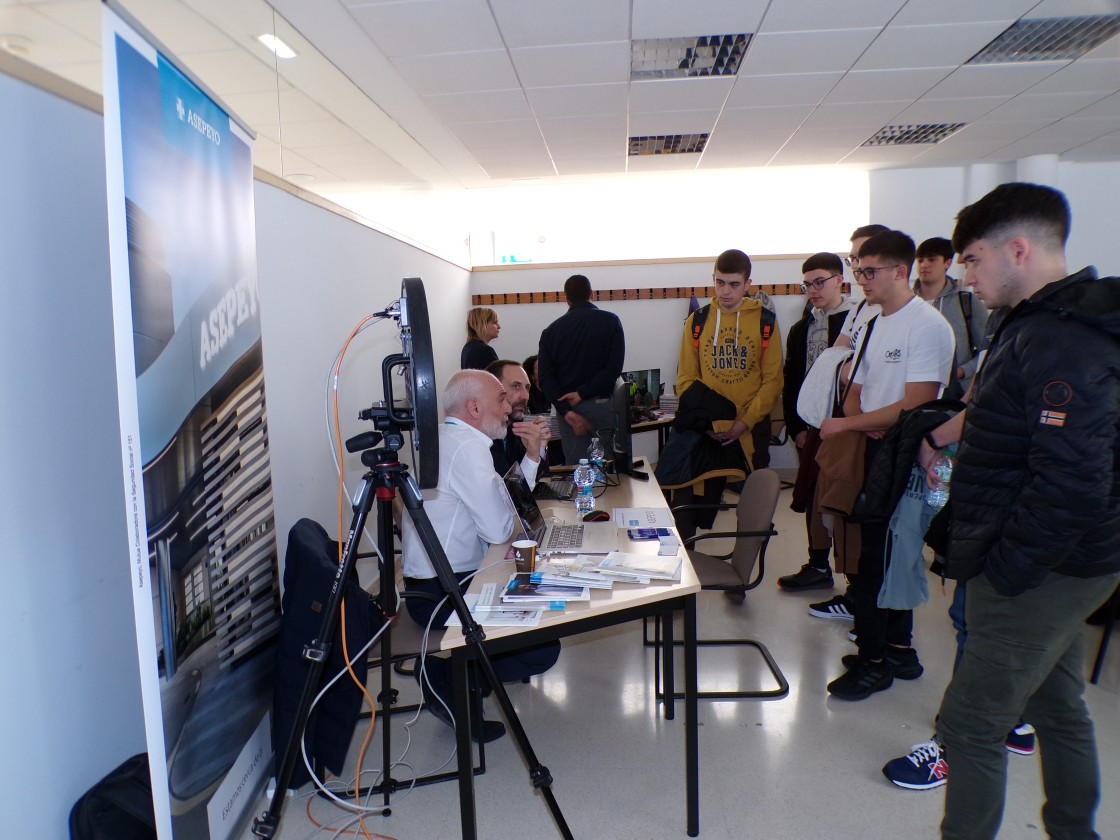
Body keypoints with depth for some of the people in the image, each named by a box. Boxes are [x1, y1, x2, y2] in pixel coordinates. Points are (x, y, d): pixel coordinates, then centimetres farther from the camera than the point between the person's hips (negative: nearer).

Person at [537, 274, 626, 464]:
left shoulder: (551, 331, 7)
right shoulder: (610, 321, 1)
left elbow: (545, 377, -2)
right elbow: (614, 367, -11)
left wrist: (567, 412, -9)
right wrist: (582, 393, -10)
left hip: (567, 406, 3)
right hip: (602, 405, -2)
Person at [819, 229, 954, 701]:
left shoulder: (928, 326, -14)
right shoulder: (871, 326, 13)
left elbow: (916, 406, -21)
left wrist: (845, 424, -15)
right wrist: (862, 425, -6)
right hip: (867, 454, 8)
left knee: (873, 560, -2)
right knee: (887, 557, 15)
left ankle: (874, 662, 14)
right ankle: (899, 651, 29)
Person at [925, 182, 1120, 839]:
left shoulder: (1063, 348, -24)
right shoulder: (1043, 327, 9)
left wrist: (1002, 574, -20)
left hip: (1039, 579, -10)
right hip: (1059, 568, 10)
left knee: (969, 726, 0)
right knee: (1059, 708, 23)